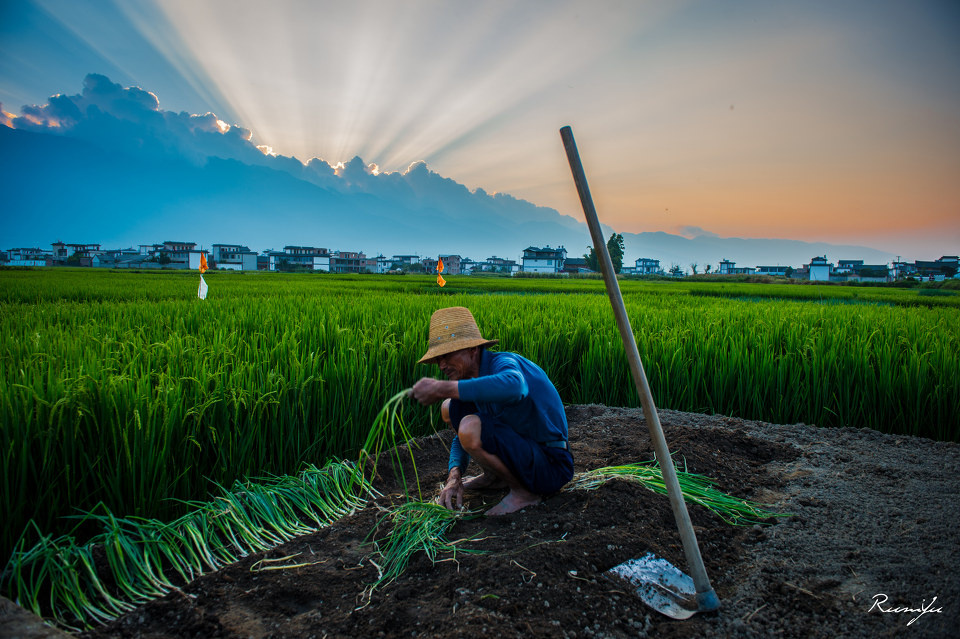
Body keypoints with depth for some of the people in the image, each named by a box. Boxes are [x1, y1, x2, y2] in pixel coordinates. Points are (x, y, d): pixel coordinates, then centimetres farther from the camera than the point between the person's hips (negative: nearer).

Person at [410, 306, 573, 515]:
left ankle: (525, 491, -9)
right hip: (520, 449, 9)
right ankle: (494, 476, 18)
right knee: (451, 407, 7)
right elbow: (460, 440, 12)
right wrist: (454, 477, -8)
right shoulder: (476, 377, 4)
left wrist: (442, 388, -44)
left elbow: (513, 387, -51)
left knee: (472, 427, -31)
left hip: (550, 469, -9)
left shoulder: (503, 363, -23)